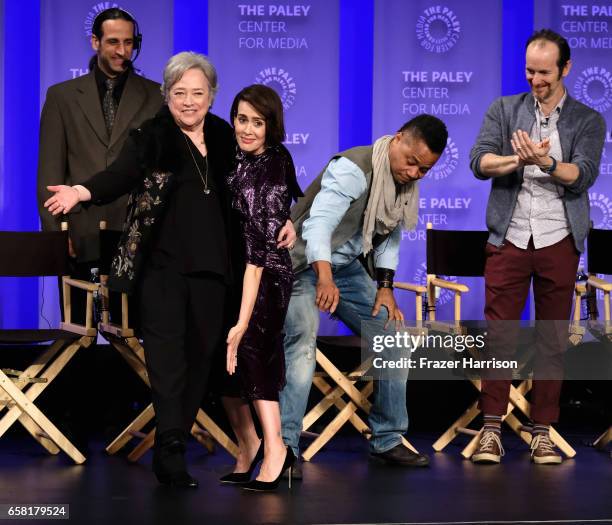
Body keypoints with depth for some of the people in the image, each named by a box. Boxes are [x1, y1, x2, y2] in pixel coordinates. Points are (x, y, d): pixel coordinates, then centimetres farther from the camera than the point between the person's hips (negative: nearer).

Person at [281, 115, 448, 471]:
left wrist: (386, 287, 3)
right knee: (302, 344, -25)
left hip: (346, 267, 9)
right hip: (304, 265, -9)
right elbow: (318, 224, -38)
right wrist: (324, 278, -53)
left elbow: (389, 235, 14)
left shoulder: (408, 181, 2)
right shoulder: (353, 170, -26)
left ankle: (389, 439, 15)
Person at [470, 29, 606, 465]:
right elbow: (479, 162, -4)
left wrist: (544, 162, -28)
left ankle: (543, 432, 8)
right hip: (509, 239, 0)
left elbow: (582, 175, -10)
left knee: (553, 338, 3)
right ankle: (492, 428, 0)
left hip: (558, 242, 0)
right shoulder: (504, 110, 9)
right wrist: (517, 159, -23)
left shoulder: (588, 121, 6)